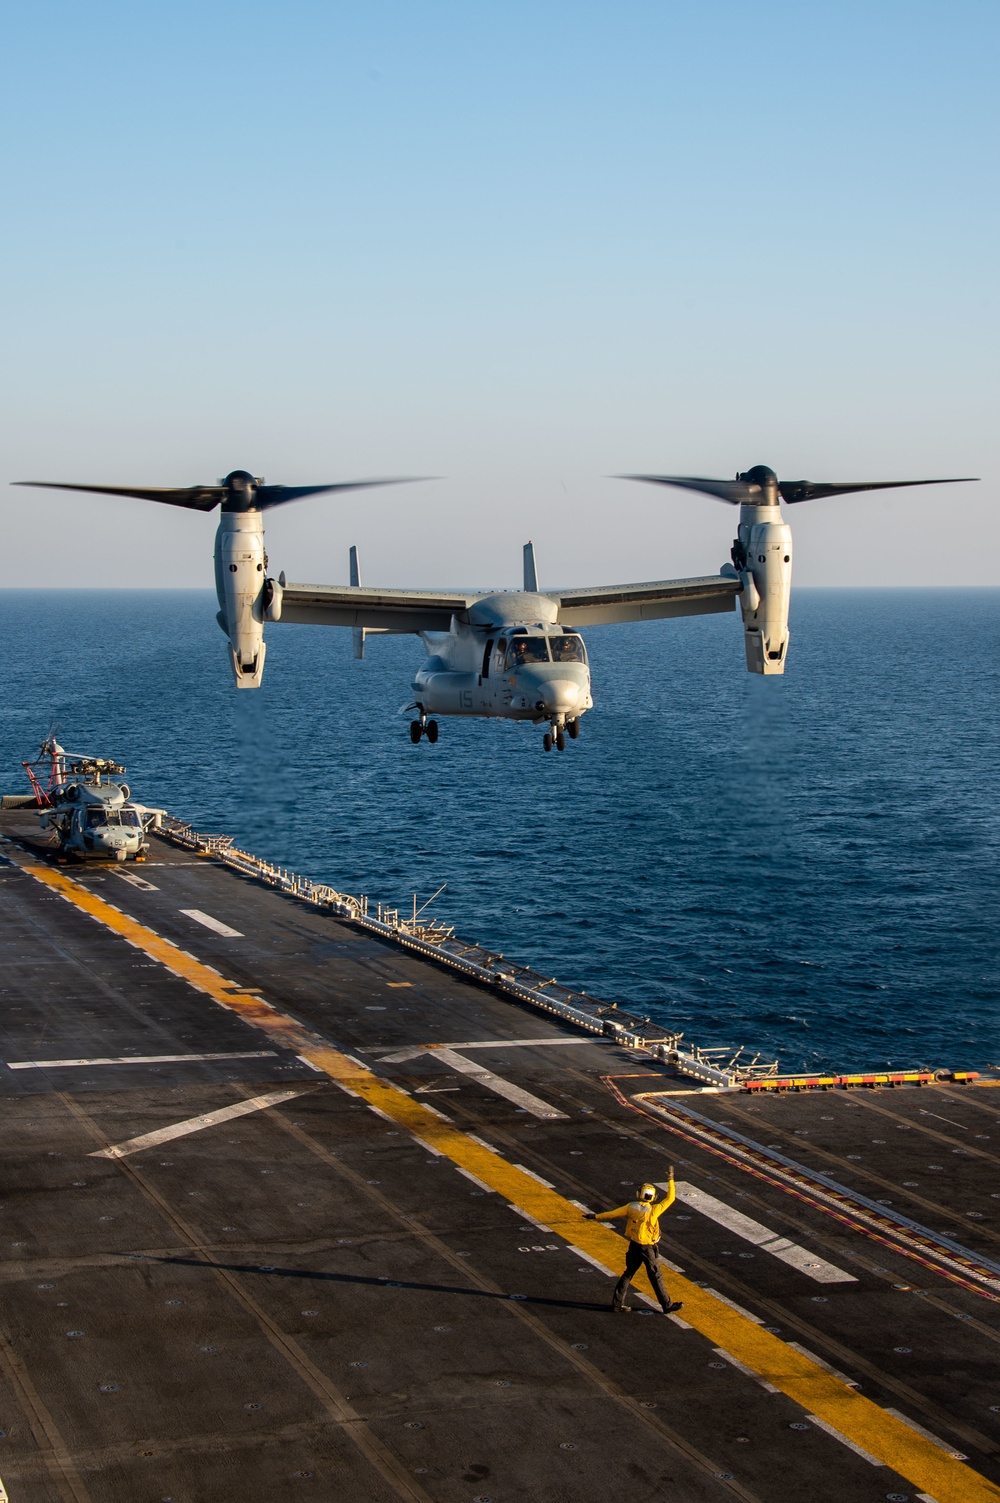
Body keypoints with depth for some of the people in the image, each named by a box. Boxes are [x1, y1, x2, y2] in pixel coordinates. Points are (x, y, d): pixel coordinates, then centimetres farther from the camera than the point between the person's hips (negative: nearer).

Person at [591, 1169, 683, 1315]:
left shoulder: (631, 1207, -6)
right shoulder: (653, 1210, -20)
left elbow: (613, 1213, 1)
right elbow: (670, 1198, -14)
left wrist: (596, 1217, 15)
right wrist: (671, 1180, -5)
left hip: (634, 1245, 5)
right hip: (648, 1248, -5)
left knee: (629, 1273, 16)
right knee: (656, 1277, 7)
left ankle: (617, 1303, 18)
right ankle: (667, 1305, 19)